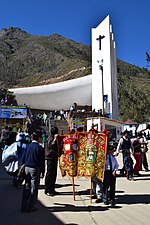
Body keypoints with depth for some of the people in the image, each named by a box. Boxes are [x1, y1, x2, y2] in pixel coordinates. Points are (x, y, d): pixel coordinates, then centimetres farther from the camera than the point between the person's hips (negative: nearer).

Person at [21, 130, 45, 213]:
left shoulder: (28, 146, 5)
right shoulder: (39, 148, -11)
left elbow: (23, 158, 10)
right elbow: (42, 161, -8)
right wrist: (42, 172, 1)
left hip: (26, 168, 6)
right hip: (35, 169, -6)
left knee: (26, 188, 13)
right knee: (33, 188, 4)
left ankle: (24, 207, 19)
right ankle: (30, 207, 9)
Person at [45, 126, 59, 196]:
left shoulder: (53, 138, 17)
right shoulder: (50, 138, -12)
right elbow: (50, 146, -28)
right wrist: (54, 139, -33)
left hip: (54, 157, 9)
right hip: (51, 157, -9)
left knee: (54, 174, 12)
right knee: (50, 174, -4)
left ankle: (52, 189, 20)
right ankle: (47, 190, 3)